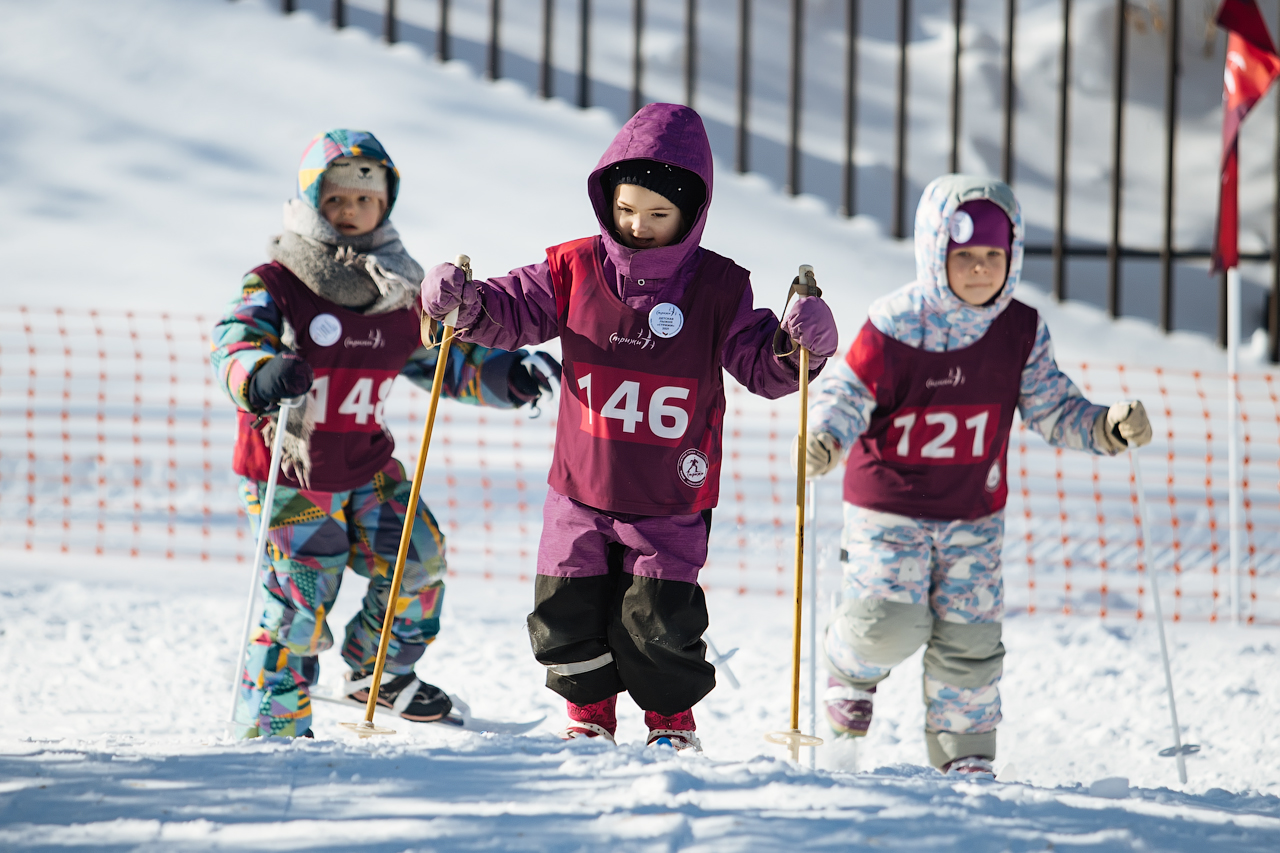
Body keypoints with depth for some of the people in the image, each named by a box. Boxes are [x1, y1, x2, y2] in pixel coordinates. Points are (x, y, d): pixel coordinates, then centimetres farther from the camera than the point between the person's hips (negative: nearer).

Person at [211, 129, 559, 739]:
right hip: (291, 475, -5)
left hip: (366, 468, 5)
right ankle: (272, 729, 5)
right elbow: (235, 343, -25)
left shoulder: (399, 294, 6)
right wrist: (261, 374, -49)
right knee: (298, 603, -8)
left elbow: (445, 360, 15)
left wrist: (512, 376, -3)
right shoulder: (275, 283, -10)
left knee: (417, 559, -5)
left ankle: (378, 668, 22)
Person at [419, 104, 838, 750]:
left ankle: (672, 723, 21)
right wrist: (467, 303, -17)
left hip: (672, 502, -2)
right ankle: (589, 717, 30)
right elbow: (513, 311, 3)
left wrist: (801, 345, -23)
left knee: (656, 625, -5)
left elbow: (763, 368, -3)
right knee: (566, 617, 4)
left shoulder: (717, 290, -5)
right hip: (582, 491, 2)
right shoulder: (576, 270, -2)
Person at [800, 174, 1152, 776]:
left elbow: (1054, 410, 4)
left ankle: (965, 752, 19)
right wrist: (823, 440, -33)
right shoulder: (895, 326, -15)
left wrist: (1109, 428, -14)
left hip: (974, 514, 3)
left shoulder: (1022, 332, -2)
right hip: (890, 507, -3)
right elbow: (847, 395, -11)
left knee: (969, 639, 0)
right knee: (893, 624, -15)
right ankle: (852, 668, 22)